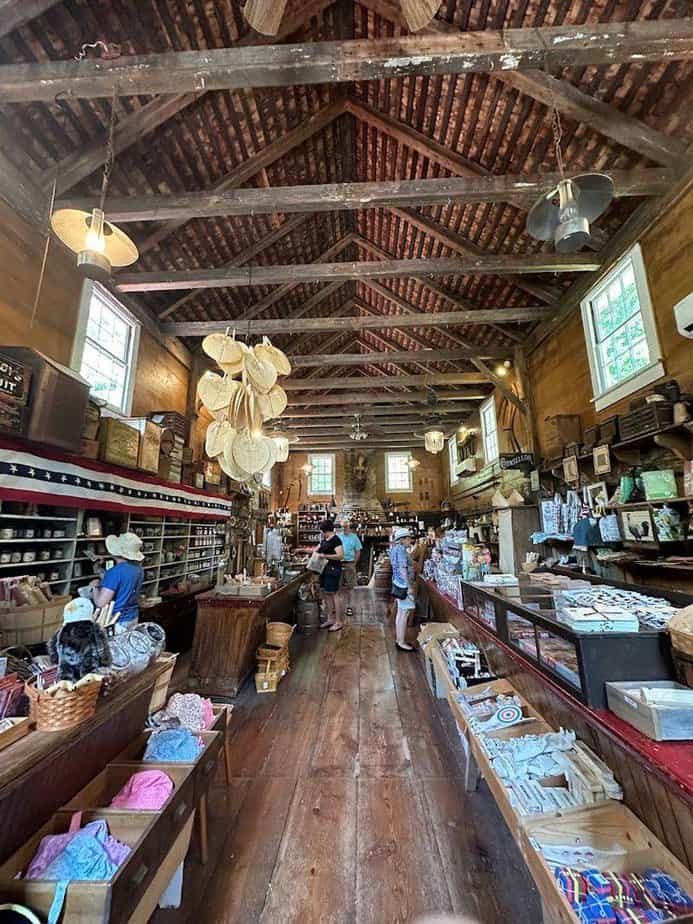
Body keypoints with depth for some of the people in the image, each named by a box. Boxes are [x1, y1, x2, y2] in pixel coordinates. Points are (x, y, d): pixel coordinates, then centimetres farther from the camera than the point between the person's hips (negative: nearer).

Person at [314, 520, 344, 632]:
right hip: (325, 569, 9)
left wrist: (324, 556, -23)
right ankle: (330, 619, 24)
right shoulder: (324, 540, 13)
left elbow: (340, 555, -23)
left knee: (333, 594, -3)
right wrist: (316, 553, 6)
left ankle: (338, 622, 9)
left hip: (333, 569, -9)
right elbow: (317, 550, 27)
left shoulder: (335, 540, -14)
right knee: (324, 593, 12)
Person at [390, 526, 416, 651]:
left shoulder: (395, 547, 12)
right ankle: (402, 642, 6)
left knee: (400, 612, 16)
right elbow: (403, 569, -22)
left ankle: (399, 639, 26)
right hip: (404, 585, -10)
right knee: (404, 614, -2)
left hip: (398, 583, 10)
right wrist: (409, 586, -20)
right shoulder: (401, 549, -18)